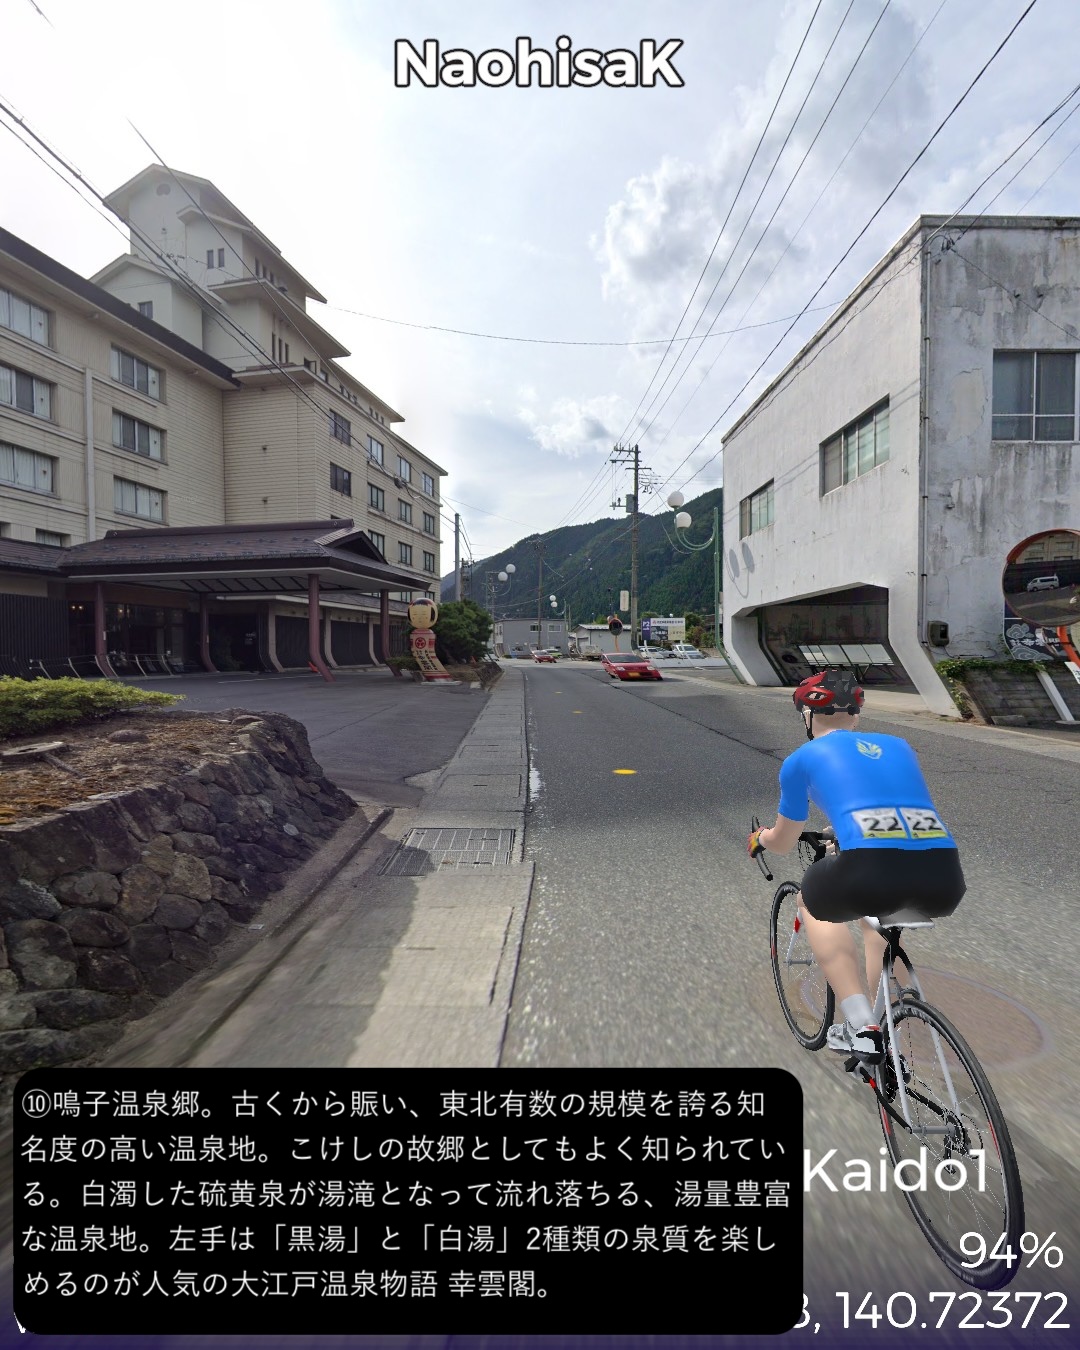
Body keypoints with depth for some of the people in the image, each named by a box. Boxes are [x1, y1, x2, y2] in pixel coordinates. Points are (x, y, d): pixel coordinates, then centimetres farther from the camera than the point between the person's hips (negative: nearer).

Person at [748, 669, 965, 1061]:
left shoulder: (802, 759, 14)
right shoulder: (898, 746, 26)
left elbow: (783, 843, 26)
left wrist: (760, 837, 49)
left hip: (870, 872, -5)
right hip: (945, 883, 5)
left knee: (812, 900, 29)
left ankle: (860, 1026, 16)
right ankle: (878, 1022, 43)